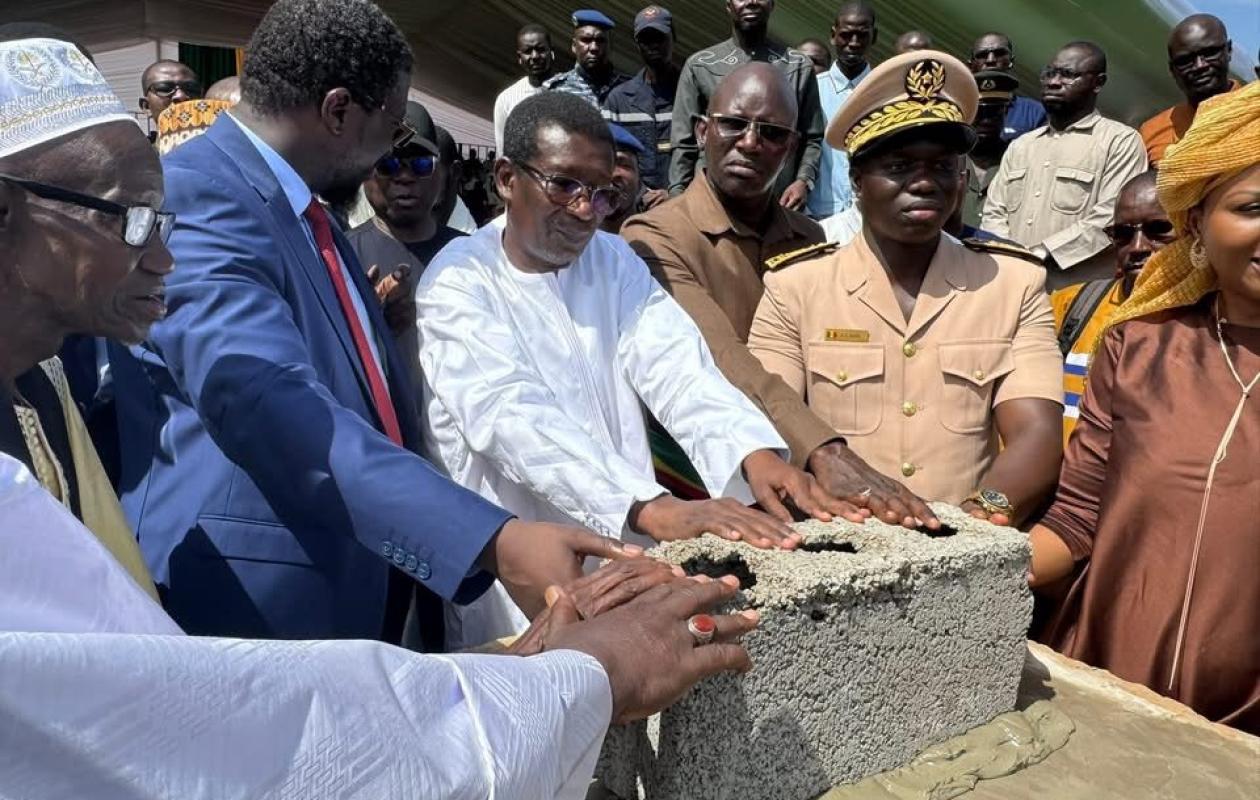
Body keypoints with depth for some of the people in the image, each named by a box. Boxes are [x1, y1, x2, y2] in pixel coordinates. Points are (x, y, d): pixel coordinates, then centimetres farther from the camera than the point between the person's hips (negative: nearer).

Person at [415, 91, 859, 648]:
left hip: (630, 554, 4)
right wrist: (652, 507, -38)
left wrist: (756, 451, -28)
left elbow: (676, 366, -9)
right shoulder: (457, 282, -9)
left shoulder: (615, 261, 6)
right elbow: (512, 416, -25)